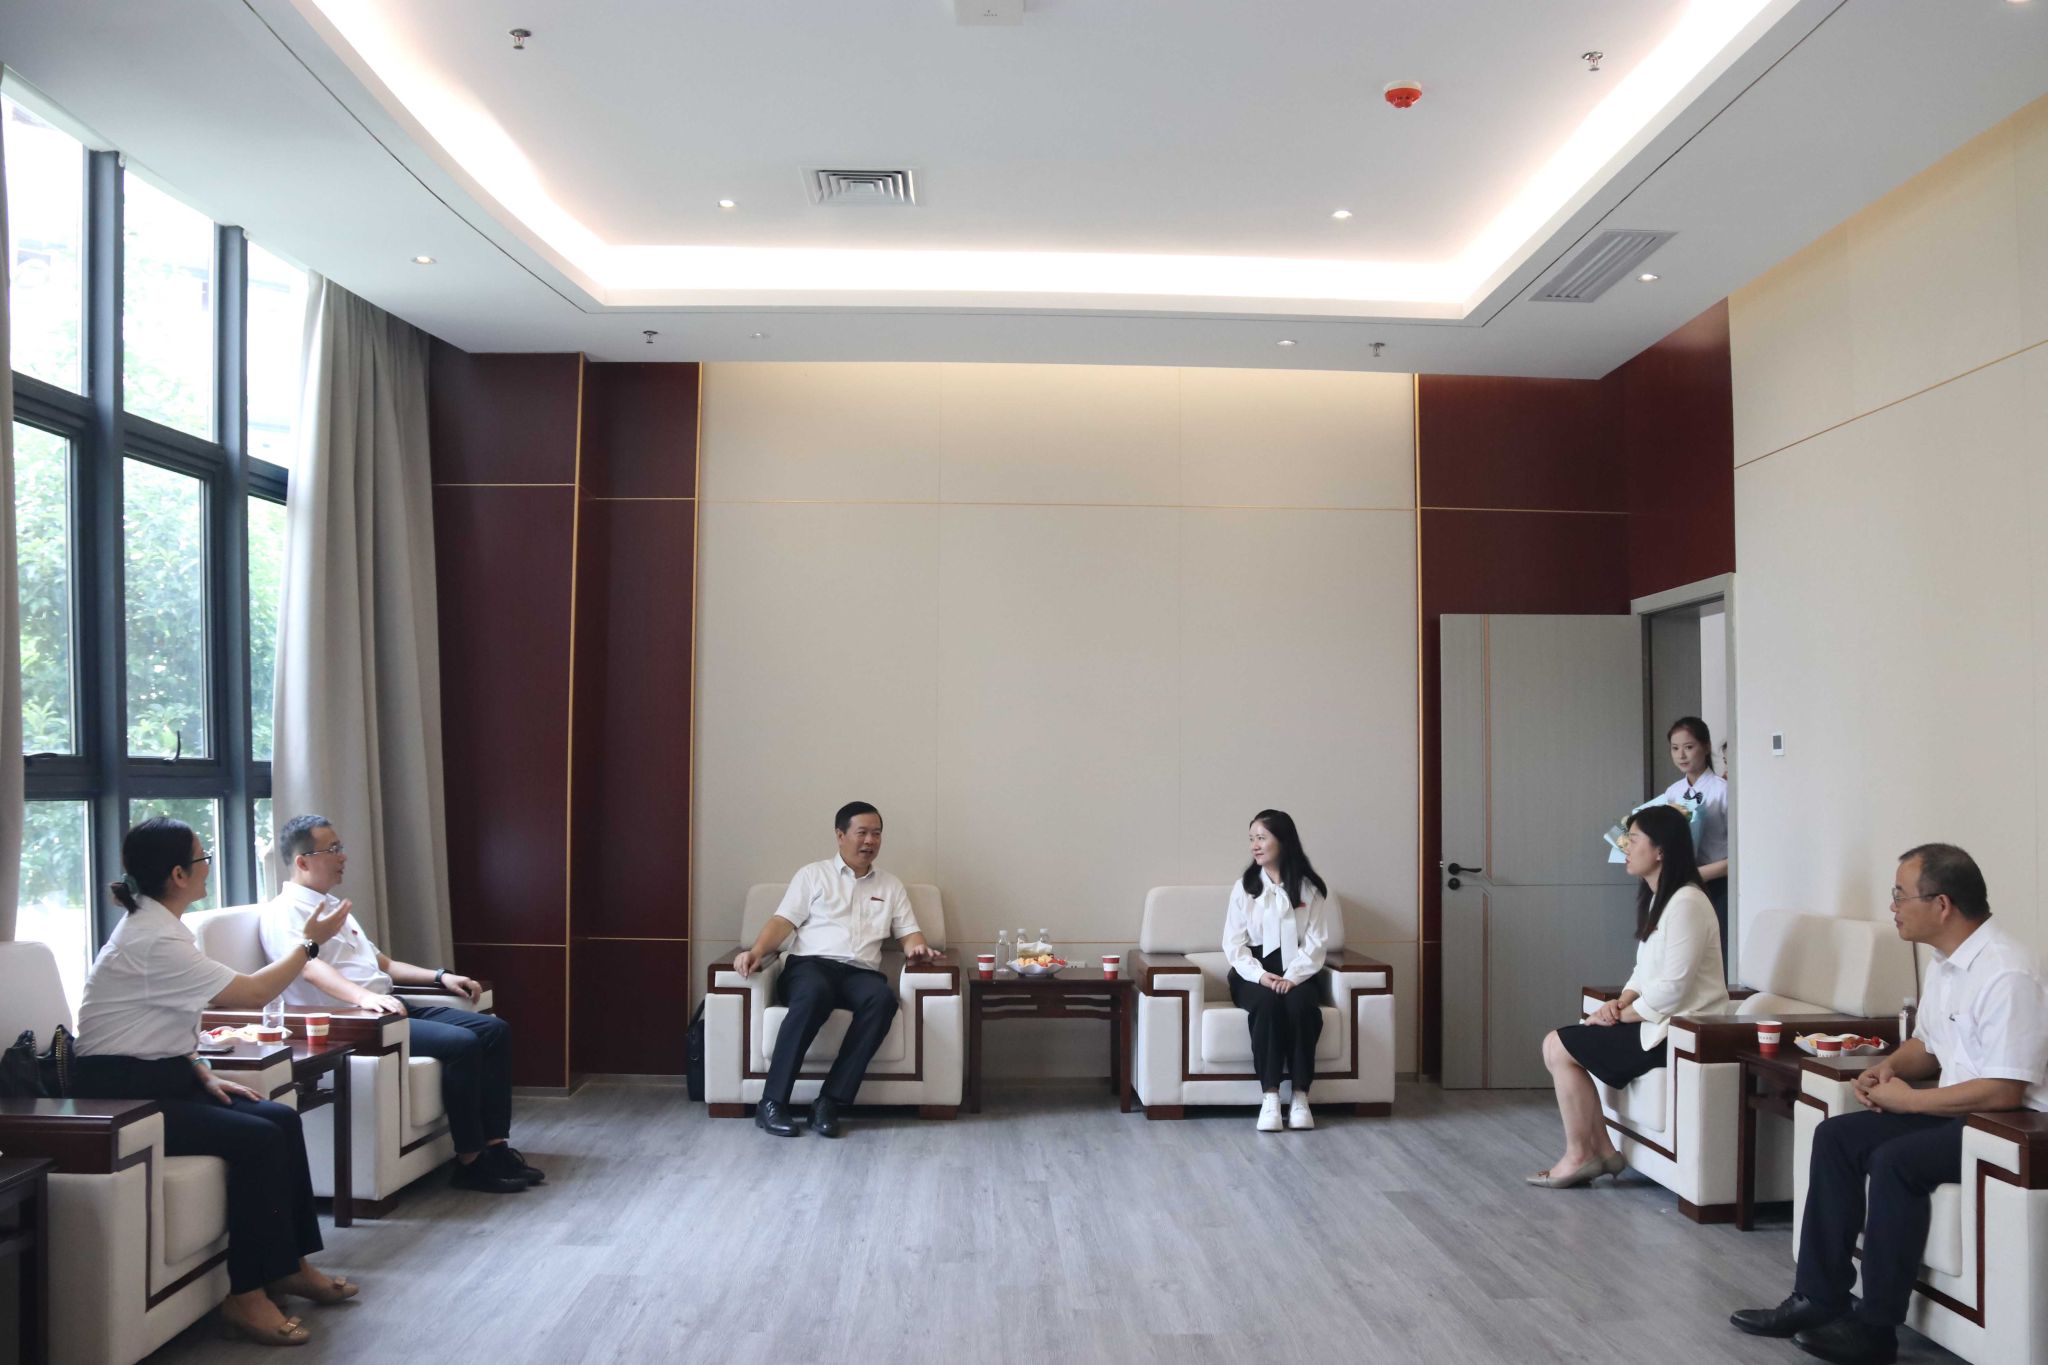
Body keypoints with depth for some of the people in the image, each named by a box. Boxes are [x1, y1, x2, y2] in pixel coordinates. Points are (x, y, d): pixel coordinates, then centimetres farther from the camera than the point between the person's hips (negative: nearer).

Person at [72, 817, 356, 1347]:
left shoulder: (155, 925, 10)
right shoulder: (154, 940, -22)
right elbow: (252, 993, -17)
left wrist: (204, 1076, 3)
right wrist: (310, 943, -5)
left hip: (158, 1077, 10)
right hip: (120, 1094, -10)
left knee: (282, 1118, -1)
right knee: (258, 1138, -21)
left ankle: (290, 1263, 9)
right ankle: (246, 1295, -13)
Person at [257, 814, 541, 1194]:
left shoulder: (333, 905, 24)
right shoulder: (284, 912, -6)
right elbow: (309, 966, -25)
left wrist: (439, 976, 20)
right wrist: (364, 996, -42)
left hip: (390, 1007, 10)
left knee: (494, 1030, -3)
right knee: (460, 1043, -26)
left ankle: (495, 1144, -3)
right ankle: (470, 1161, -16)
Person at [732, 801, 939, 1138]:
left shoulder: (891, 886, 23)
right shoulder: (812, 874, 14)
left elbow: (908, 931, 18)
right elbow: (783, 922, 5)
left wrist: (916, 947, -7)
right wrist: (756, 951, -14)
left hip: (861, 972, 3)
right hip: (811, 963, -2)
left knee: (884, 998, -35)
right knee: (815, 994, -40)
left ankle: (829, 1102, -34)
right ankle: (772, 1102, -33)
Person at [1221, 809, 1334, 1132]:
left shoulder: (1311, 889, 3)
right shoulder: (1244, 887, 5)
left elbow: (1315, 943, -2)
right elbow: (1233, 943, 1)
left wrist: (1292, 976, -18)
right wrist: (1259, 975, -16)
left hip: (1296, 972, 0)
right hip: (1253, 972, 0)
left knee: (1301, 1004, -34)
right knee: (1267, 1004, -34)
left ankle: (1301, 1096, -26)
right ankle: (1270, 1096, -32)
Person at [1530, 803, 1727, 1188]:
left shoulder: (1685, 903, -19)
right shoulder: (1656, 898, 13)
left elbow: (1672, 988, -23)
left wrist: (1621, 1014, -13)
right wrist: (1621, 1001, -2)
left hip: (1678, 1030, -10)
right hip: (1656, 1021, 10)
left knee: (1558, 1046, -10)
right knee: (1561, 1042, 4)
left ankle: (1579, 1156, 1)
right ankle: (1602, 1151, 6)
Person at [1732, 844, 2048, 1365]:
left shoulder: (2005, 973, -23)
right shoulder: (1946, 962, 7)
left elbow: (2004, 1092, -28)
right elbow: (1926, 1043, 22)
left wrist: (1907, 1099, -18)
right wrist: (1888, 1068, 0)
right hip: (1958, 1109, 10)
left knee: (1895, 1160, -28)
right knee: (1836, 1136, -2)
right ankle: (1819, 1299, 0)